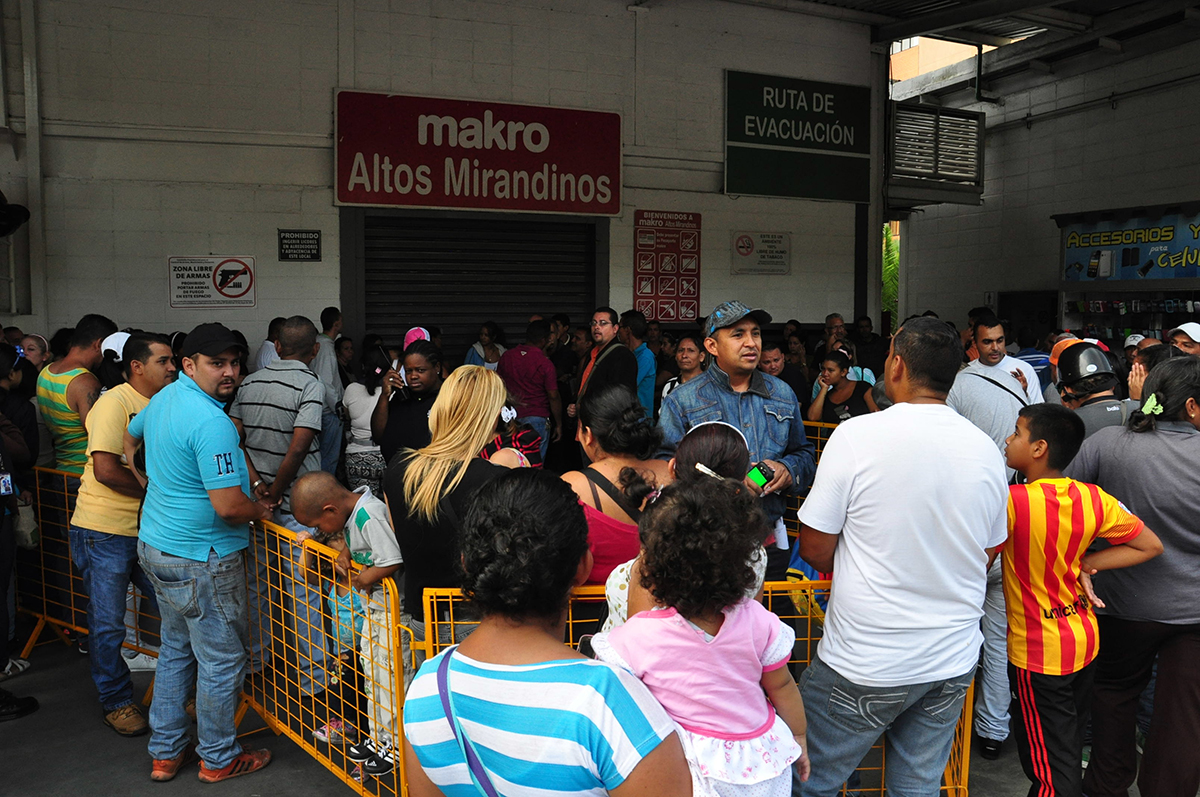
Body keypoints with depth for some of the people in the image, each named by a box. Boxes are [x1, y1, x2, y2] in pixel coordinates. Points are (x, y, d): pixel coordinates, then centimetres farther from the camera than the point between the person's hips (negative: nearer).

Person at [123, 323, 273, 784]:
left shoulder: (165, 397, 5)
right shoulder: (213, 423, -26)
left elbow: (130, 435, 27)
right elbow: (229, 506, -29)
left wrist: (145, 482, 34)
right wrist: (260, 512, -9)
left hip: (156, 546, 10)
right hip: (200, 560, -10)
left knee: (176, 650, 21)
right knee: (221, 660, 6)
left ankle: (165, 752, 32)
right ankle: (218, 759, 22)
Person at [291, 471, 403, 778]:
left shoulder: (371, 516, -28)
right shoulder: (352, 508, 1)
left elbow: (392, 563, -32)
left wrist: (365, 578, -17)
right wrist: (346, 552, -5)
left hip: (393, 610, -10)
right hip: (372, 605, 10)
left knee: (389, 675, 0)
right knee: (371, 670, 19)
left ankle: (396, 747, 15)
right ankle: (378, 738, 34)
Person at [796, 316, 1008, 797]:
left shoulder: (856, 435, -15)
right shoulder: (986, 450, 0)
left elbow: (816, 551, -11)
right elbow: (987, 556, 12)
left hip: (864, 665, -5)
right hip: (954, 663, 6)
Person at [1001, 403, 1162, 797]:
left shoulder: (1012, 501, -25)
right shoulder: (1093, 498, -8)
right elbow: (1150, 546, 2)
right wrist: (1085, 564, 0)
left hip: (1037, 651, -6)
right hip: (1085, 639, 6)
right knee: (1071, 744, 26)